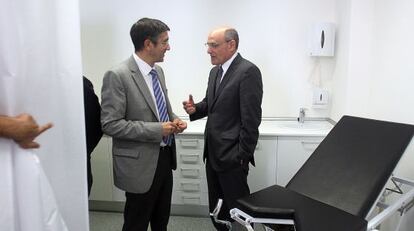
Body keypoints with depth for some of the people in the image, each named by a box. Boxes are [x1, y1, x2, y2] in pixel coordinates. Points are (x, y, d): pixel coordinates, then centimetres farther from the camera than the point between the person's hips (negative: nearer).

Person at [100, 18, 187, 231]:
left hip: (164, 158, 7)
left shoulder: (158, 71, 7)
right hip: (140, 163, -7)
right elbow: (110, 124, -20)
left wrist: (174, 120, -3)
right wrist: (156, 130, -21)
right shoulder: (117, 76, -17)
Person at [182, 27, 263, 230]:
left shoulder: (248, 71, -15)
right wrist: (195, 108, -2)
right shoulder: (215, 71, 11)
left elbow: (251, 118, -18)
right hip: (213, 153, 8)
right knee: (216, 209, 20)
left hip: (232, 156, -8)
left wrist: (242, 156, -17)